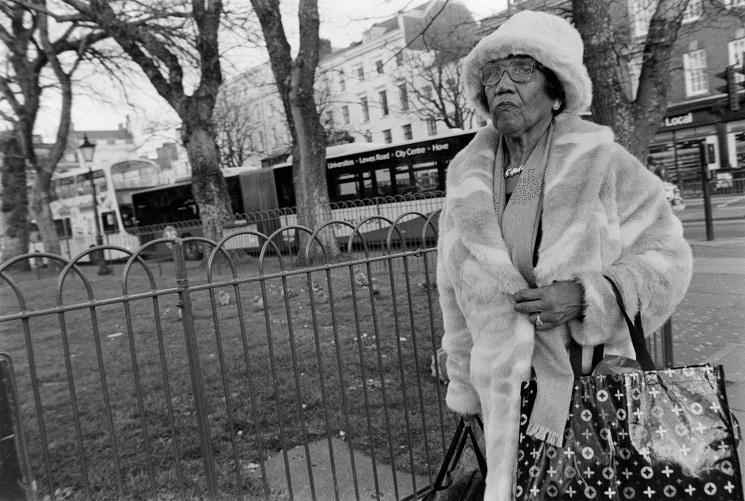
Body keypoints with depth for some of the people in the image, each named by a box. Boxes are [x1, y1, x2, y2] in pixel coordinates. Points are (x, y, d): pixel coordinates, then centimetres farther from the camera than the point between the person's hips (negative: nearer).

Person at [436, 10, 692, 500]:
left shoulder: (604, 164, -10)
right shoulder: (467, 179, -2)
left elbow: (667, 255, -4)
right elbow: (455, 294, 4)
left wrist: (584, 296, -21)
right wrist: (465, 389, 10)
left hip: (592, 381, -2)